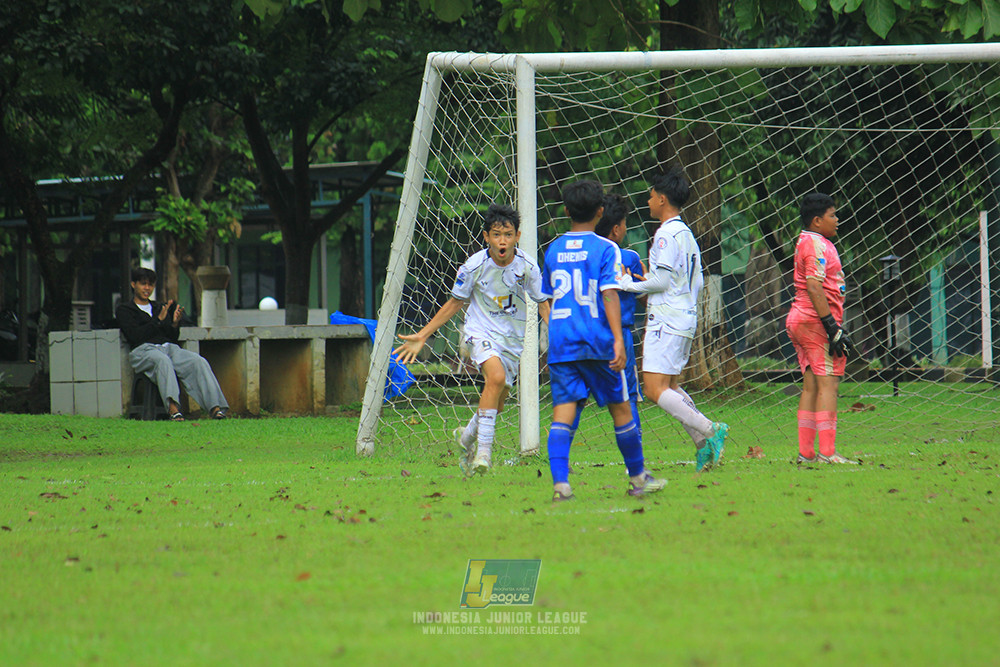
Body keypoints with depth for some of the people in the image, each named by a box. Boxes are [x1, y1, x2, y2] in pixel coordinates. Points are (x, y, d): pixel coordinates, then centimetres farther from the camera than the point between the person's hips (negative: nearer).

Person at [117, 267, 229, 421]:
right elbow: (135, 336, -3)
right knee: (163, 360, -41)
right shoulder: (123, 310, 15)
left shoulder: (160, 307, 29)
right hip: (143, 350, -5)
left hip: (169, 347, 5)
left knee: (199, 362, -26)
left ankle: (215, 407, -40)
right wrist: (159, 319, -6)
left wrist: (175, 323, 2)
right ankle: (172, 407, -61)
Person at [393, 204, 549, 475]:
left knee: (495, 405, 8)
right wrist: (422, 336, 1)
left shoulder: (527, 267, -11)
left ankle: (469, 436, 40)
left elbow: (543, 304, 2)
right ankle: (483, 448, -25)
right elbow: (456, 302, 1)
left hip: (513, 338, 3)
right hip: (481, 331, -3)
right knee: (496, 377, -31)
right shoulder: (474, 266, -13)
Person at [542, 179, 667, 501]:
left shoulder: (553, 250, 11)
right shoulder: (605, 249, -4)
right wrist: (618, 339, -18)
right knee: (620, 408, 11)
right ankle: (637, 478, 23)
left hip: (560, 342, 3)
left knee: (563, 412, -4)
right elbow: (609, 294, -14)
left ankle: (560, 482, -21)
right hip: (597, 342, -3)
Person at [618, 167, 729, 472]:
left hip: (667, 320, -10)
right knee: (670, 386, 16)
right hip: (686, 318, 10)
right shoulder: (687, 234, 17)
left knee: (655, 389, -12)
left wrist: (629, 284, -5)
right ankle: (705, 445, 7)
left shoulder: (666, 234, -13)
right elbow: (698, 282, 19)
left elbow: (662, 280, -18)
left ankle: (709, 431, -20)